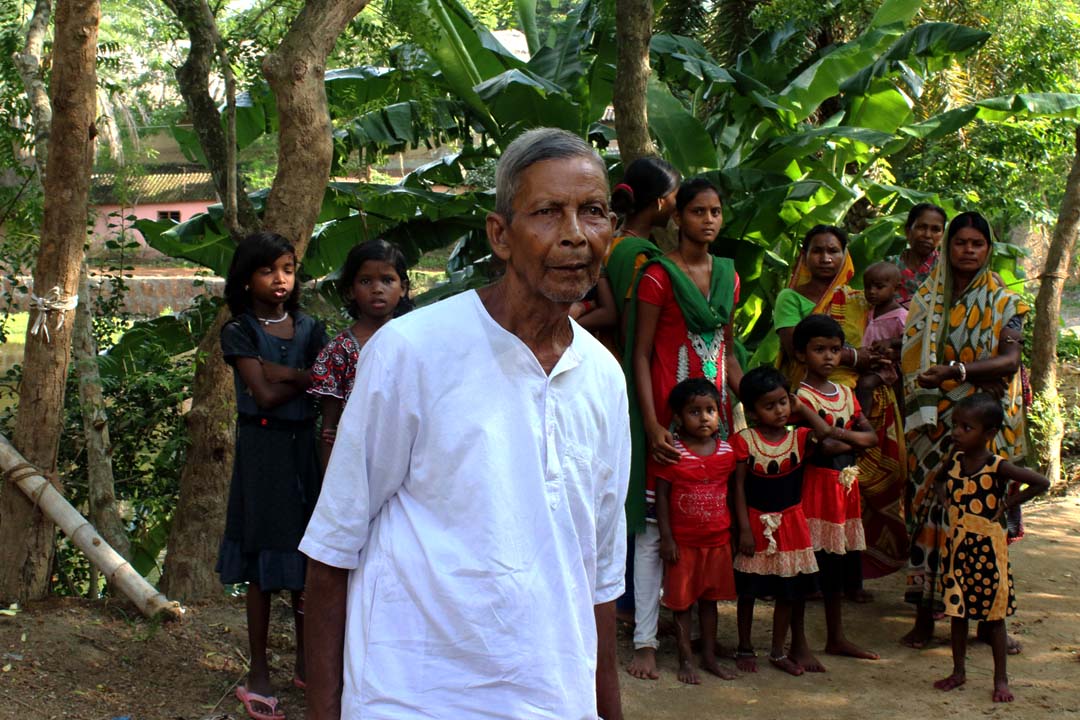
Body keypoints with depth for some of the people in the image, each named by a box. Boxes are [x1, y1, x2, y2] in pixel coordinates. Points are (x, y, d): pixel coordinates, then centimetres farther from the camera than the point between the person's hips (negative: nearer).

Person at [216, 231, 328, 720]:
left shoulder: (308, 328, 8)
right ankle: (259, 671, 8)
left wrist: (280, 372, -16)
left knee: (306, 556, 8)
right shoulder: (239, 331, -4)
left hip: (305, 445, 4)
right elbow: (265, 395, -14)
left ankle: (307, 662, 21)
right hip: (262, 447, -3)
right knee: (264, 560, 0)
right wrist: (307, 376, -7)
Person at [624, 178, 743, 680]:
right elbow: (640, 354, -7)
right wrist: (652, 426, -15)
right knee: (655, 523, -5)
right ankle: (645, 639, -2)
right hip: (669, 405, -6)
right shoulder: (659, 275, -6)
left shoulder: (727, 275, 12)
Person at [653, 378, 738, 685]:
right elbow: (662, 496, -9)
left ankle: (709, 657, 24)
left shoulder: (726, 451, 0)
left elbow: (732, 492, 8)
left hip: (718, 540, 4)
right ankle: (686, 660, 16)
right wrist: (666, 538, -12)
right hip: (683, 541, -4)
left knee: (710, 598, 14)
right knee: (682, 601, 6)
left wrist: (736, 531, 8)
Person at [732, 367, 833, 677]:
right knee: (748, 591, 8)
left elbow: (826, 433, -23)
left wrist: (801, 408, -9)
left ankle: (778, 651, 23)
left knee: (788, 591, 9)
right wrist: (744, 528, -12)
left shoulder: (798, 438, -2)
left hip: (790, 523, 3)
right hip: (757, 523, -2)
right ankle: (744, 648, 23)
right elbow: (739, 487, -8)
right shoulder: (745, 441, -9)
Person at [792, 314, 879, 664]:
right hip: (816, 486, -8)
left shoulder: (845, 393, 14)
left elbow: (872, 436, 8)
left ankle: (836, 638, 26)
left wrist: (839, 435, -10)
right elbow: (821, 446, -20)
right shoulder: (803, 395, -10)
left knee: (838, 568, 15)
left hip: (846, 486, 8)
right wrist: (854, 440, -3)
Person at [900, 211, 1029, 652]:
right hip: (935, 423, 1)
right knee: (930, 508, -3)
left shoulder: (1004, 303, 5)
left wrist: (957, 371, -25)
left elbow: (1010, 359, -10)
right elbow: (912, 360, 8)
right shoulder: (926, 300, 10)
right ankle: (925, 615, 4)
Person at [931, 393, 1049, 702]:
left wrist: (1007, 504, -12)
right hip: (956, 545, 5)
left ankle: (1001, 679, 13)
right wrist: (945, 500, 4)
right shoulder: (954, 459, 0)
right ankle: (958, 672, 25)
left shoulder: (998, 467, -15)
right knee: (957, 611, 12)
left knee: (993, 614, 4)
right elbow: (939, 480, 22)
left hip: (987, 547, -5)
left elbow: (1041, 483, -16)